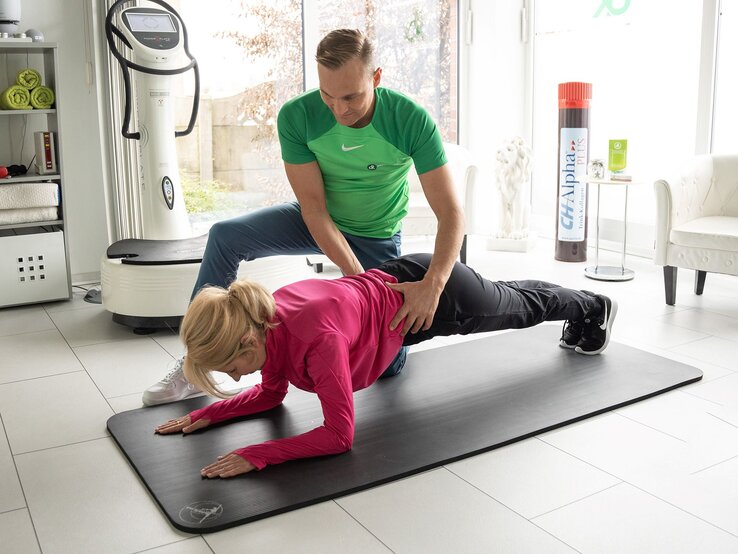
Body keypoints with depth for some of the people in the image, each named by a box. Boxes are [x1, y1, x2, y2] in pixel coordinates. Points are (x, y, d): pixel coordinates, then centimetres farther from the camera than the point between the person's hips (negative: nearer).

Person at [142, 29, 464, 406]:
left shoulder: (411, 120, -30)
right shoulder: (296, 116, -27)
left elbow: (451, 213, -29)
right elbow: (314, 208, -24)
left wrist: (433, 284, -45)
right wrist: (358, 277, -33)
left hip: (377, 238, -1)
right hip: (319, 222, 1)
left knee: (388, 364, -3)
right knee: (226, 237, -24)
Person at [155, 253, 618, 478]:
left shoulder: (318, 339, -42)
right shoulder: (265, 319, -17)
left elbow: (339, 435, -37)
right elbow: (271, 393, -1)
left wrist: (254, 456, -41)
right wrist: (206, 415, -11)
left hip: (439, 295, -6)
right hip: (397, 282, 6)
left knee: (521, 308, 27)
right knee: (515, 303, 34)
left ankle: (594, 308, 61)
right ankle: (581, 310, 66)